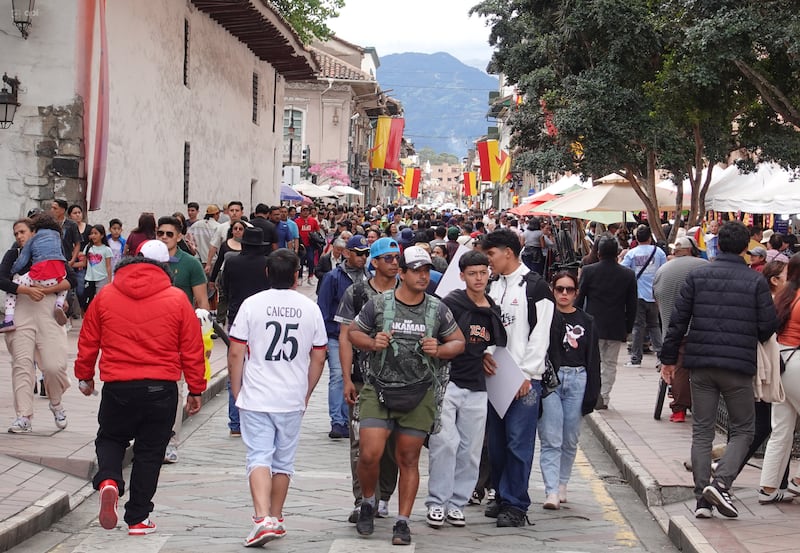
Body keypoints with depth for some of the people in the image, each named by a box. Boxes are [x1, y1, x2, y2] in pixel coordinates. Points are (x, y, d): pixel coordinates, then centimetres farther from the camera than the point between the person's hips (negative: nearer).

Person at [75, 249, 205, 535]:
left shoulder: (105, 296, 2)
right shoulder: (176, 299, -2)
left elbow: (88, 342, 11)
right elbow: (192, 349, 1)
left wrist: (85, 376, 26)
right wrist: (196, 390, 11)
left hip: (117, 386, 1)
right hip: (161, 388, -1)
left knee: (110, 439, 20)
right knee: (149, 451, 11)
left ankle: (108, 480, -10)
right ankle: (138, 519, 15)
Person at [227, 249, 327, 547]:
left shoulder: (251, 304, -6)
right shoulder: (310, 309, 2)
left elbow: (236, 353, -5)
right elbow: (318, 358, 7)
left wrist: (236, 391, 7)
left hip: (256, 398, -2)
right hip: (292, 399, 2)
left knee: (259, 458, -3)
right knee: (283, 461, 14)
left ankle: (262, 519, -19)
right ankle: (276, 519, 24)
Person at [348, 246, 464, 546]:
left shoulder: (437, 309, 5)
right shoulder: (379, 304, 0)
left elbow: (458, 341, 15)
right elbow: (353, 332, 11)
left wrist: (439, 350, -6)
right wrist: (371, 342, -9)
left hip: (420, 394, 1)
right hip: (378, 390, -1)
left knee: (408, 459, 5)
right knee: (369, 454, -11)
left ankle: (402, 521, 16)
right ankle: (368, 502, 18)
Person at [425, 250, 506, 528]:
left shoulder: (493, 311, 12)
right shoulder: (452, 304, -7)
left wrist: (486, 359, 11)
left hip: (476, 388, 6)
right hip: (447, 382, -5)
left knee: (470, 448, 7)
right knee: (444, 443, -10)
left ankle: (457, 503, 17)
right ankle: (437, 502, 0)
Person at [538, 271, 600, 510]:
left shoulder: (586, 322, 10)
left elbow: (593, 359, 10)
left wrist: (592, 393, 4)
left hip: (577, 380, 3)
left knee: (570, 439, 9)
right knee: (551, 439, -8)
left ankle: (562, 485, 23)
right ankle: (551, 492, -11)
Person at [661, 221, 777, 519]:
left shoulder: (697, 276, 3)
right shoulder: (756, 281, -3)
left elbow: (678, 320, 2)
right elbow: (768, 327, -3)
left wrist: (668, 358, 9)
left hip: (701, 366, 3)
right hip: (739, 367, -2)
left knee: (701, 431, 9)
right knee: (742, 430, 10)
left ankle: (702, 497, 6)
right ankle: (720, 482, -11)